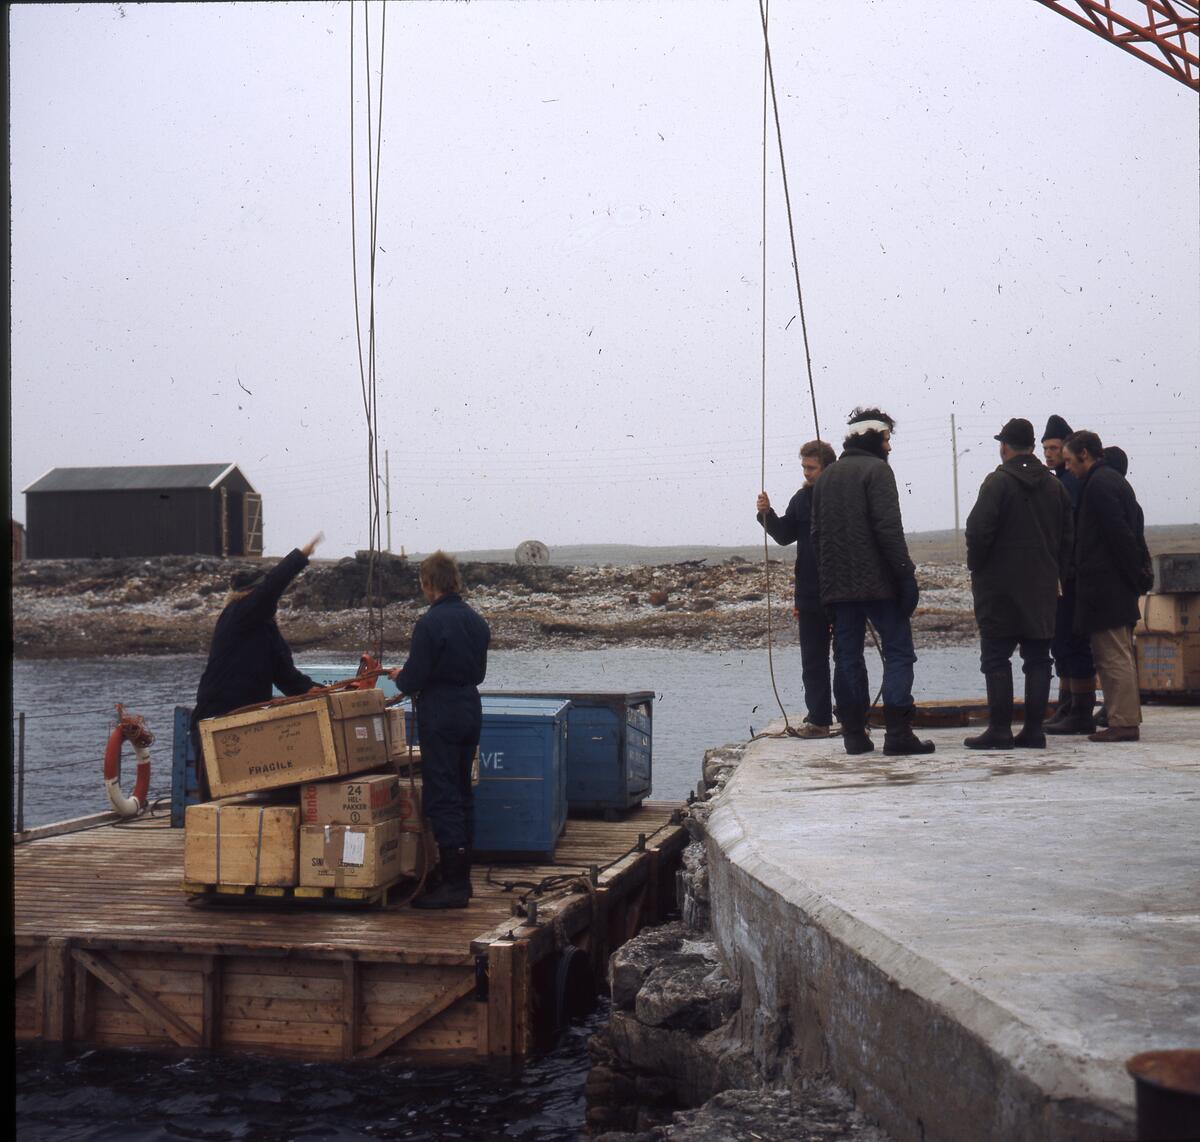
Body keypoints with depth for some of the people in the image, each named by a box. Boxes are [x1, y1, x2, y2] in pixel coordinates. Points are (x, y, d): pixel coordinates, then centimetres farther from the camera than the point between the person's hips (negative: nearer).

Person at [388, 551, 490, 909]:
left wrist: (398, 677, 8)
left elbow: (414, 680, -16)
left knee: (442, 796, -5)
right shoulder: (476, 621, 9)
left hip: (439, 715, -8)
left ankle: (453, 883, -5)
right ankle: (461, 875, 22)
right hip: (471, 709, 8)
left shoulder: (429, 623, -16)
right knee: (462, 792, 15)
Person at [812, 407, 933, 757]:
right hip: (877, 582, -6)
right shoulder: (876, 469, -5)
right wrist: (905, 572, -12)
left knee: (847, 656, 8)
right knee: (898, 650, -2)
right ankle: (897, 732, -9)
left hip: (837, 584, 6)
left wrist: (827, 579, 17)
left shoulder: (826, 477, 16)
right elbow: (888, 528, -15)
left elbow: (816, 533, 15)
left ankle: (854, 734, 7)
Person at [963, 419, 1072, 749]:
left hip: (1000, 586, -6)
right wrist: (1055, 573, 17)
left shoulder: (998, 482, -10)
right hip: (1043, 587, 6)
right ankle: (1034, 729, 7)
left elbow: (978, 530, -18)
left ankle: (1000, 729, -3)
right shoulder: (1054, 486, 10)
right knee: (1038, 659, 8)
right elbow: (1068, 537, 12)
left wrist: (976, 567, -3)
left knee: (996, 657, -1)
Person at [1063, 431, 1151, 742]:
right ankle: (1126, 719, 19)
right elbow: (1132, 530, 20)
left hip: (1105, 585, -10)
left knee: (1113, 656, -8)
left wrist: (1136, 574, -14)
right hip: (1120, 587, 10)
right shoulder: (1115, 480, 19)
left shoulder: (1098, 484, -12)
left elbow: (1120, 533, -18)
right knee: (1119, 655, 14)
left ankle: (1123, 723, -7)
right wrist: (1140, 572, 17)